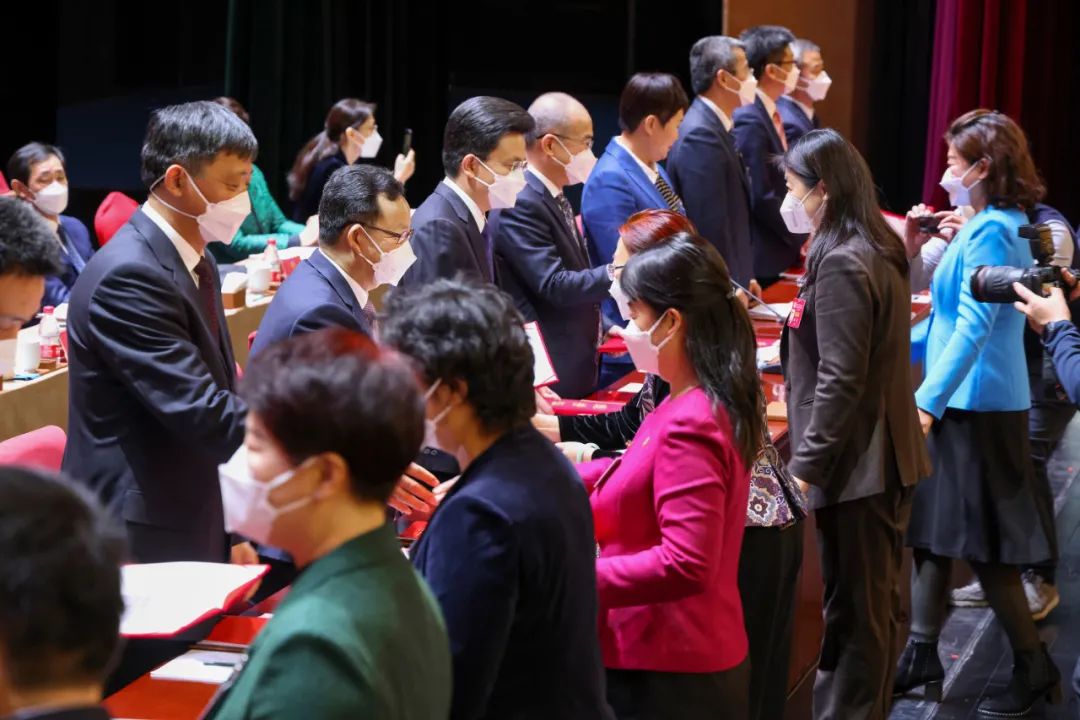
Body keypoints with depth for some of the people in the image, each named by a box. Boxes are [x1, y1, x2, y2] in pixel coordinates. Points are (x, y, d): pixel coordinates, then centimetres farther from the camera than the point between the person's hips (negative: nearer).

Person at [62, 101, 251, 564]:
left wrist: (231, 531, 16)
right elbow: (205, 416, -28)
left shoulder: (196, 262, 10)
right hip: (138, 542, -9)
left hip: (194, 530, 9)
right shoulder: (128, 277, -21)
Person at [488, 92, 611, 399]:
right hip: (545, 374, -10)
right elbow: (554, 286, -23)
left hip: (575, 365, 10)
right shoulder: (519, 204, -18)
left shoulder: (554, 198, 14)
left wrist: (602, 328, 12)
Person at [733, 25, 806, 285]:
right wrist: (802, 235, -11)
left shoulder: (767, 113, 11)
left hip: (780, 250, 9)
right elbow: (761, 198, -21)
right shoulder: (749, 120, -19)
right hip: (763, 256, -9)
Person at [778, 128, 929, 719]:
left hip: (854, 462, -10)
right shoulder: (876, 250, 10)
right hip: (884, 454, 10)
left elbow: (840, 380, -23)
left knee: (854, 606, -1)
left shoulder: (841, 264, -20)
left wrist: (806, 465, -20)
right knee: (875, 599, 17)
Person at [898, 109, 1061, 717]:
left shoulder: (990, 233, -18)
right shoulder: (1002, 227, 13)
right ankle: (922, 656, 20)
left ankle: (1034, 668, 9)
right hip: (969, 403, 10)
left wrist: (929, 399, -25)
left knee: (985, 546, -1)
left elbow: (973, 327, -24)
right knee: (934, 530, 13)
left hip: (977, 408, -10)